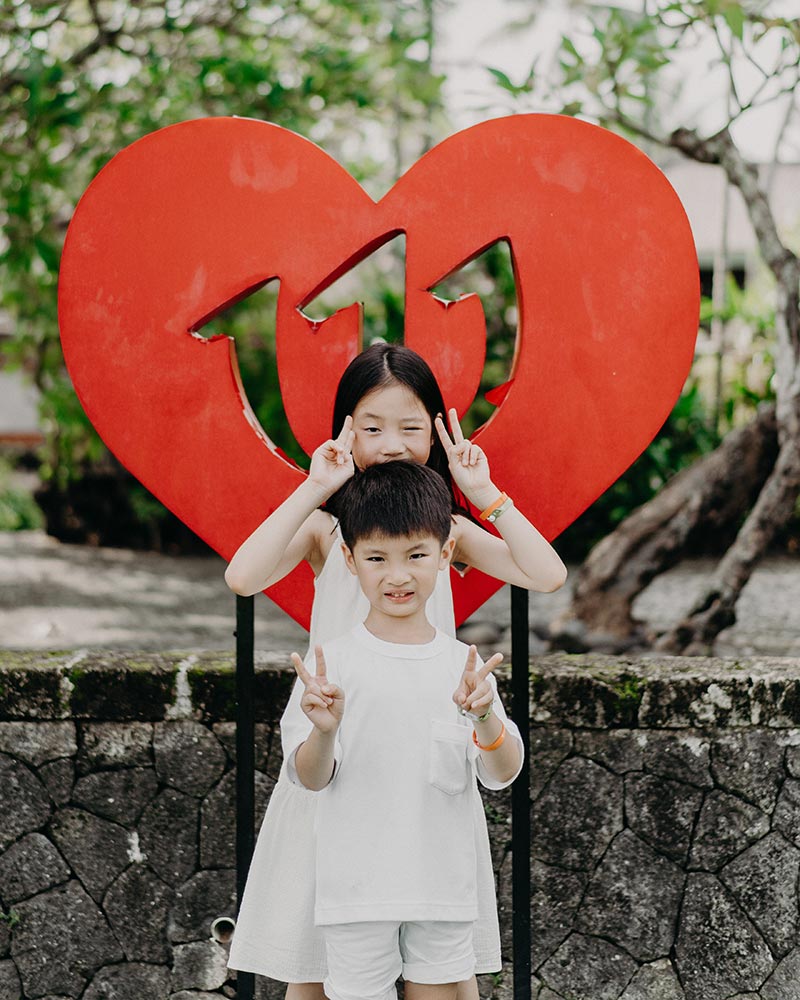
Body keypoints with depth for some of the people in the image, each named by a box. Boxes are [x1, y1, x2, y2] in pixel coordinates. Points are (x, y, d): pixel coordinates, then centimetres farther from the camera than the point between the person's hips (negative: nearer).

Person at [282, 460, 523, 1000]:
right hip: (357, 888, -2)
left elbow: (502, 775, -2)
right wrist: (324, 731, -26)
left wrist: (484, 718, -21)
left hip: (444, 884, 2)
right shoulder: (332, 661, -5)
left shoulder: (464, 663, 2)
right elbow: (311, 778, -6)